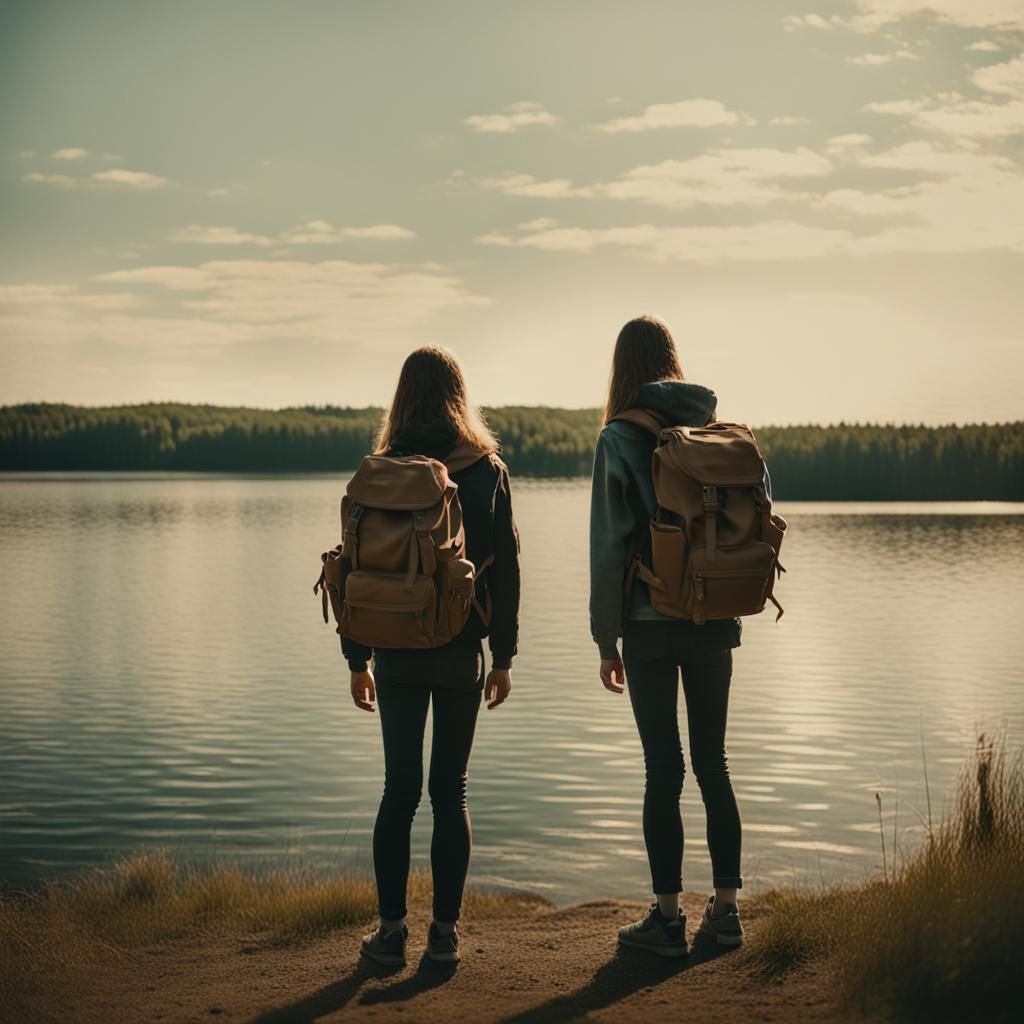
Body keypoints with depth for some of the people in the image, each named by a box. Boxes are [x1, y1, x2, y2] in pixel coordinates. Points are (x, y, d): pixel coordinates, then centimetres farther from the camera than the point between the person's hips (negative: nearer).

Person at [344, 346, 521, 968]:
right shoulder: (489, 471, -1)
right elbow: (507, 568, -1)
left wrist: (358, 659, 5)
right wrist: (504, 656, 6)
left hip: (398, 655, 0)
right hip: (461, 655, 0)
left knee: (400, 789, 8)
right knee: (450, 791, 7)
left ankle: (392, 929, 7)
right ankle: (445, 931, 7)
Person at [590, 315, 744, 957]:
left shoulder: (621, 439, -9)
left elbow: (610, 545, -10)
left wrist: (606, 639, -4)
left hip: (652, 625, -4)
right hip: (716, 623, 4)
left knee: (664, 769, 1)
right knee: (713, 764, 12)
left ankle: (668, 917, 6)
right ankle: (726, 909, 16)